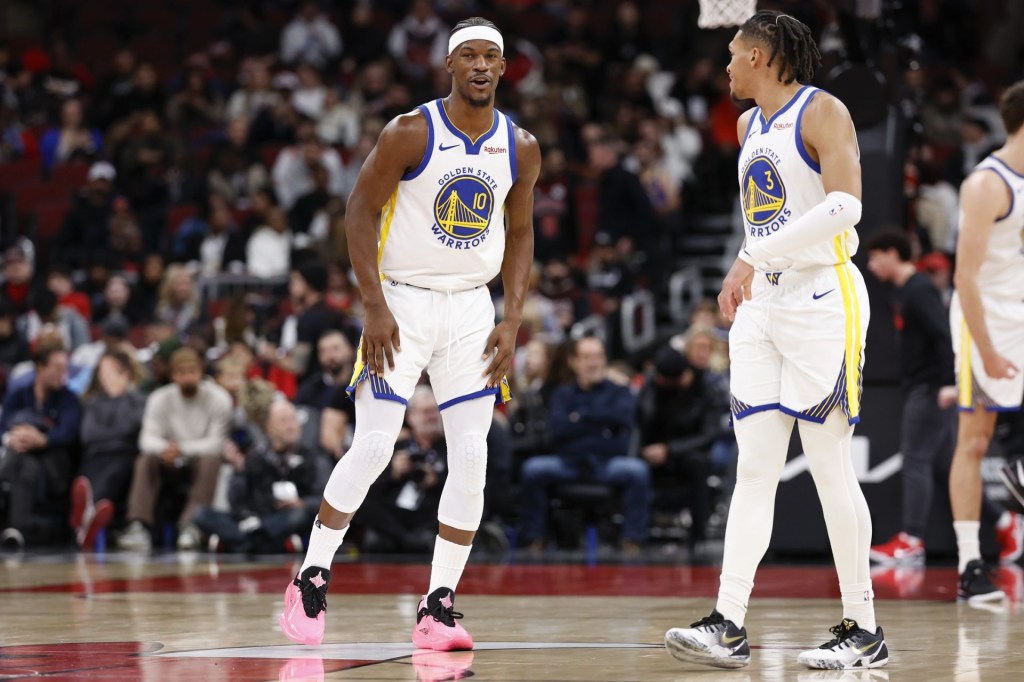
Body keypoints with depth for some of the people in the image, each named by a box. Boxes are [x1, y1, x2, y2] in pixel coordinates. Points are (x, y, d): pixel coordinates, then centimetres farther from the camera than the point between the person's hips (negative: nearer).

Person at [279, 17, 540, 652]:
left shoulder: (521, 148, 2)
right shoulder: (411, 133, -12)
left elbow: (520, 235, 11)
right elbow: (361, 211, -9)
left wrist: (513, 320, 1)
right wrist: (375, 308, -15)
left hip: (472, 308, 4)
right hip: (403, 301, -4)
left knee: (471, 458, -3)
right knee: (373, 446, -9)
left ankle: (438, 610, 3)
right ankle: (311, 581, 7)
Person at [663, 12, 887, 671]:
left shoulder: (822, 112, -9)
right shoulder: (749, 126, 16)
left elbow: (844, 205, -23)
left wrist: (752, 258, -24)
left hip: (822, 300, -8)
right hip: (762, 304, 8)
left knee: (830, 467, -5)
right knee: (754, 469, 0)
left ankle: (863, 630, 3)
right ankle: (728, 626, -6)